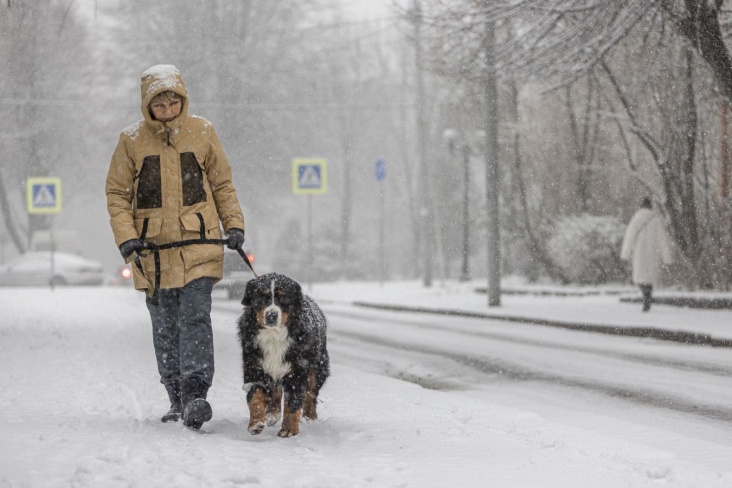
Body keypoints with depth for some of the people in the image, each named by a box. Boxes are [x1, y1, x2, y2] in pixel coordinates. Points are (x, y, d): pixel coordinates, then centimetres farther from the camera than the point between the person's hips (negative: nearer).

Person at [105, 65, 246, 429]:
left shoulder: (202, 133, 3)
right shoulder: (132, 140, 1)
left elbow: (222, 184, 12)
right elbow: (117, 193, 5)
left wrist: (233, 224, 2)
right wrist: (126, 236, -7)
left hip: (198, 244, -1)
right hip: (153, 248, 1)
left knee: (195, 318, -14)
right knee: (165, 327, 7)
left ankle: (195, 395, -19)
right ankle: (177, 400, 16)